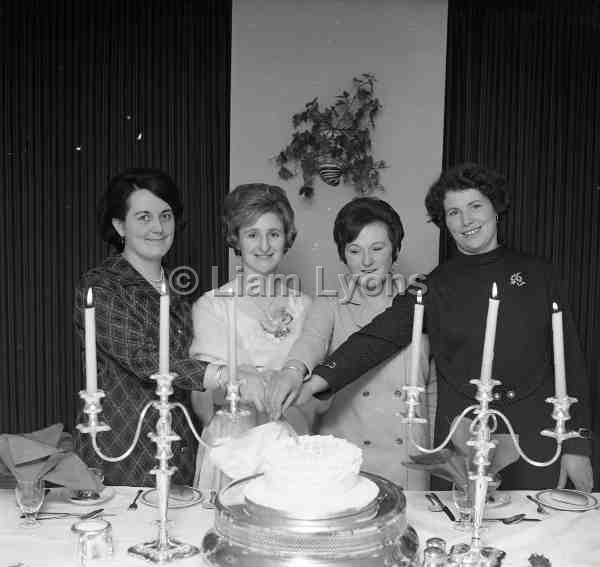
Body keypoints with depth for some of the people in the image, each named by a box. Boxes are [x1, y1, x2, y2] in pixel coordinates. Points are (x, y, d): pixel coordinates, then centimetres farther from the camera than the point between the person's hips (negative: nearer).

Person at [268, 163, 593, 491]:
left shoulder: (537, 274, 3)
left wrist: (577, 444, 1)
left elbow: (569, 358, 4)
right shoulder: (435, 286, 1)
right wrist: (316, 381, -24)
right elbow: (379, 336, -11)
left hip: (536, 439, 1)